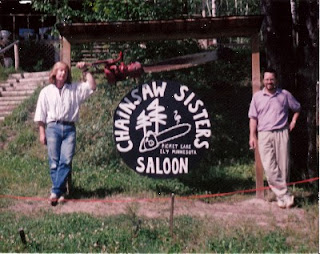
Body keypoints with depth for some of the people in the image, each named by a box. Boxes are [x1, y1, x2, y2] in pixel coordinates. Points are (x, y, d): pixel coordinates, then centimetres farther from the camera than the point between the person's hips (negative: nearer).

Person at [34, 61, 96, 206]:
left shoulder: (75, 89, 15)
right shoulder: (46, 91, 13)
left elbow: (92, 86, 6)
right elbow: (40, 115, 11)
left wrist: (85, 71, 5)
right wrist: (42, 133, 4)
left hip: (69, 128, 1)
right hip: (53, 127, 0)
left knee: (66, 161, -12)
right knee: (54, 162, -4)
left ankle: (55, 192, -10)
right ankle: (61, 192, 3)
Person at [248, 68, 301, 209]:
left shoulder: (285, 94, 7)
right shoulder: (257, 96, 8)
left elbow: (297, 108, 23)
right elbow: (253, 117, 8)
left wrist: (293, 121, 9)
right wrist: (252, 136, 0)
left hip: (281, 134, 0)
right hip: (264, 135, 0)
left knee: (283, 166, 1)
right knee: (269, 167, -11)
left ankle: (280, 196, 13)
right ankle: (286, 196, -7)